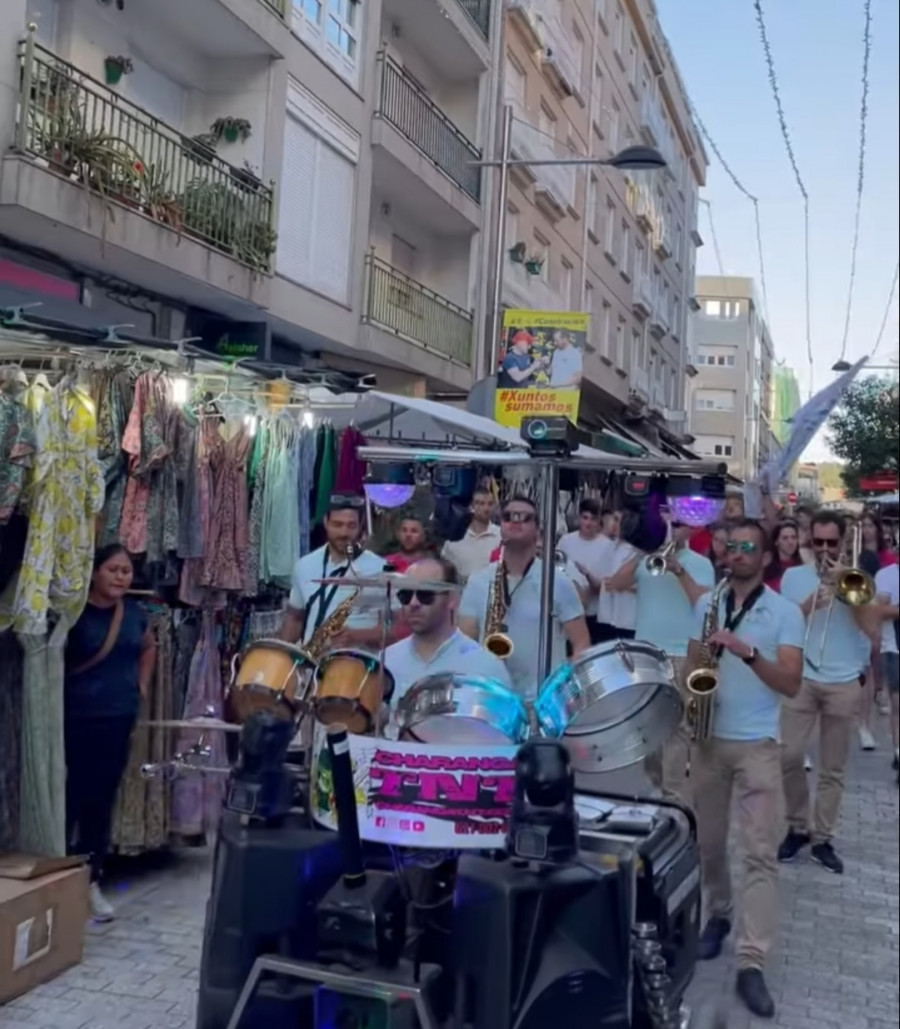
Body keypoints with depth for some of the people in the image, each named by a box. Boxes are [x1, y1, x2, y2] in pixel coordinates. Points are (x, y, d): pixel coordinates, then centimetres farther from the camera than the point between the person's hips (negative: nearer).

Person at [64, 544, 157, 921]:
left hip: (120, 717, 6)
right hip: (78, 717, -6)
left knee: (103, 799, 11)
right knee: (72, 798, -4)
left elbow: (148, 647, 25)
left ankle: (91, 880, 20)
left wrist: (142, 683, 15)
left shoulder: (133, 611, 7)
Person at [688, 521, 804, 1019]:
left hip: (757, 745, -3)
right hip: (708, 739, 3)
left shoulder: (785, 612, -5)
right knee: (708, 843, 13)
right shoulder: (706, 603, 6)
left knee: (761, 853, -7)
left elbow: (791, 683, -12)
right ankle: (718, 916, 35)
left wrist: (747, 652, -26)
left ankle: (751, 963, -6)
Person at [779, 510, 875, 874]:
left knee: (833, 768, 5)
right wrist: (814, 600, -15)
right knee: (789, 756, -6)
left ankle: (822, 838, 15)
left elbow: (871, 629, -7)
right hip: (800, 678, 0)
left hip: (844, 684, 0)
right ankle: (797, 828, 13)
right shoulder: (794, 576, 6)